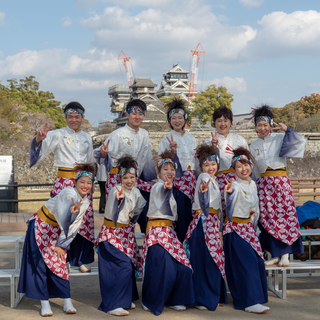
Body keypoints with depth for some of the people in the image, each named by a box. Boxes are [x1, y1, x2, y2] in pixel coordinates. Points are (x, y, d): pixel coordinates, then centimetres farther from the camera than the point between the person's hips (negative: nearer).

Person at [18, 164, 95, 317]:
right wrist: (73, 212, -68)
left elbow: (74, 226, 2)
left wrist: (61, 245, -1)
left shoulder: (85, 202, -4)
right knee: (40, 264, -4)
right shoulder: (69, 194, -27)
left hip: (56, 231, 6)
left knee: (59, 264, 3)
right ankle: (44, 303, 3)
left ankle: (67, 302, 7)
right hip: (40, 227, -6)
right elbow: (65, 220, -46)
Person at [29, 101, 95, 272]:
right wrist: (39, 139, -37)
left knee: (84, 219, 1)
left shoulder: (87, 138, 15)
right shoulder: (58, 135, 2)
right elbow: (42, 149, -15)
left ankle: (80, 259, 14)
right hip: (63, 182, -4)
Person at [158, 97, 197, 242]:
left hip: (190, 180, 4)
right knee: (178, 216, -6)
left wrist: (198, 181, 13)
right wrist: (172, 151, -18)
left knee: (189, 215, 3)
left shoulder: (191, 139, 13)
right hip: (175, 181, -4)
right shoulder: (166, 140, -1)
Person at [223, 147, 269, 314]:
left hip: (248, 226, 8)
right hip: (234, 228, -8)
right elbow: (232, 198, -39)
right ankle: (250, 302, -9)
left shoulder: (253, 184, 8)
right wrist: (229, 192, -59)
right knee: (247, 262, -12)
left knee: (257, 261, 7)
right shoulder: (235, 185, -16)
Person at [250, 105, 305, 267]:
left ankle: (285, 255, 0)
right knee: (268, 218, 0)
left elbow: (301, 141, -12)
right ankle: (275, 254, 8)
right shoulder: (254, 145, 13)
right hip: (263, 183, 3)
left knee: (284, 215, -6)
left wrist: (287, 129, -15)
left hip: (280, 181, -3)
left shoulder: (280, 139, 1)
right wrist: (255, 184, 19)